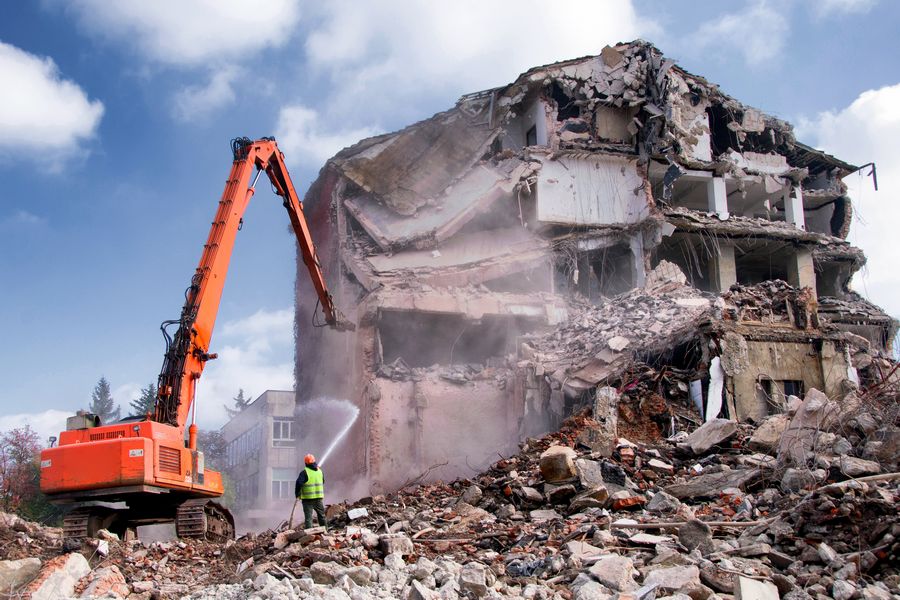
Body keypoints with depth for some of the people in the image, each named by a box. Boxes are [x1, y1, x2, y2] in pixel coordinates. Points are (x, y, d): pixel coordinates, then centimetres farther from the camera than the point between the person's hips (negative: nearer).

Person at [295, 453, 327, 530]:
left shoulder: (304, 472, -13)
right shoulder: (319, 471, 6)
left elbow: (299, 483, -19)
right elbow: (323, 482, 18)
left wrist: (297, 494, -7)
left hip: (308, 498, -5)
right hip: (319, 497, 5)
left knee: (308, 516, -2)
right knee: (321, 515, 18)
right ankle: (325, 530, 24)